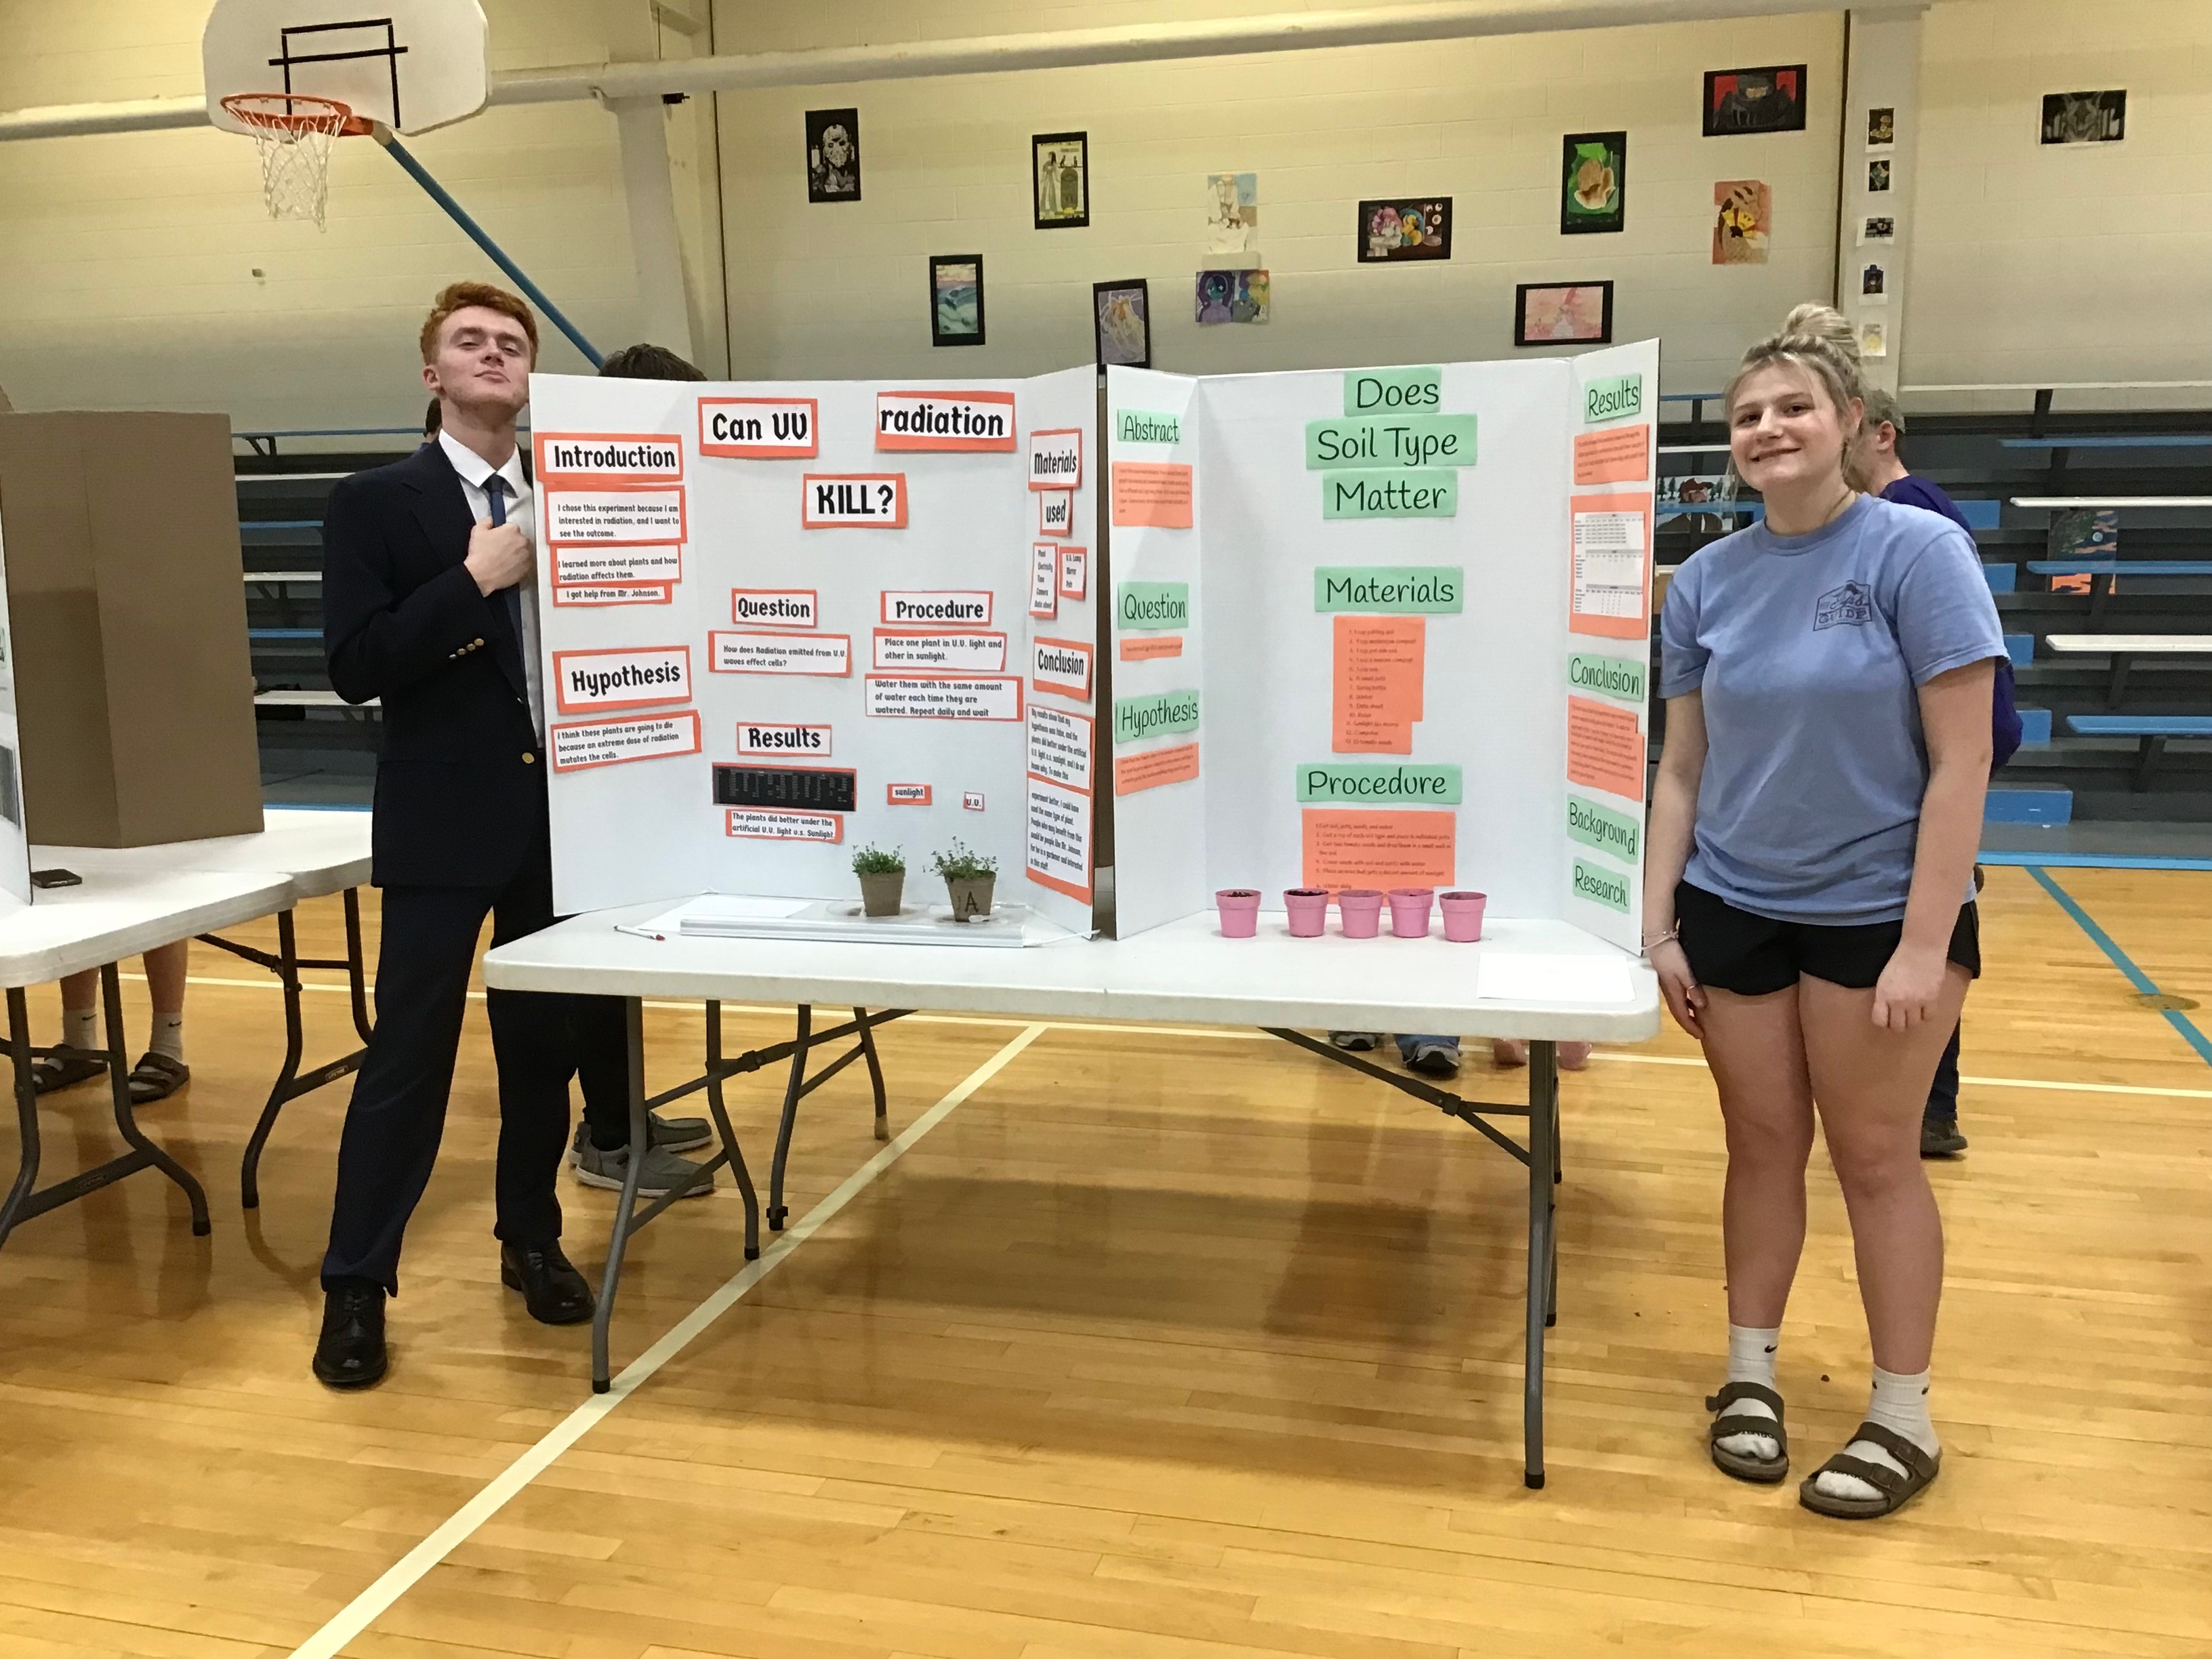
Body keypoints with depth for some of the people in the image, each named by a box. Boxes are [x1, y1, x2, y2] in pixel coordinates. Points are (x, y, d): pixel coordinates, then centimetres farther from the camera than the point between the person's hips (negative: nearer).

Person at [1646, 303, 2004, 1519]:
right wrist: (1658, 925, 1)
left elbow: (1961, 762, -13)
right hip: (1734, 909, 3)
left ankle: (1904, 1419, 22)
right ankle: (1750, 1375, 28)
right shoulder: (1707, 579, 1)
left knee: (1875, 1156, 6)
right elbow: (1682, 767, 6)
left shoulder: (1918, 551, -11)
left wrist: (1925, 946, -17)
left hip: (1879, 909, -3)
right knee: (1763, 1146, 12)